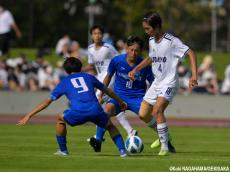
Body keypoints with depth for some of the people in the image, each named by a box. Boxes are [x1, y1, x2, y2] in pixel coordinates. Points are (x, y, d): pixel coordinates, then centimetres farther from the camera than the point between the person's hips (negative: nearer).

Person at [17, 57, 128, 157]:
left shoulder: (65, 82, 25)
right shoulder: (89, 77, 29)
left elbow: (48, 101, 24)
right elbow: (108, 91, 40)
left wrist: (29, 116, 29)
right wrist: (121, 102, 58)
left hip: (77, 112, -2)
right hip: (95, 110, 2)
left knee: (60, 119, 28)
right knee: (110, 127, 28)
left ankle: (63, 150, 29)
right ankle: (122, 150, 11)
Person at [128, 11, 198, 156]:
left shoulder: (172, 41, -16)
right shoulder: (151, 41, 8)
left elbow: (191, 53, -18)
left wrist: (194, 75, -27)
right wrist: (135, 70, 16)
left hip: (169, 83, -8)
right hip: (156, 83, 8)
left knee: (157, 110, -28)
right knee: (143, 114, 5)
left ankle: (165, 147, -21)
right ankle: (163, 135, 30)